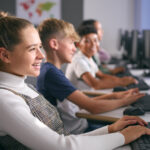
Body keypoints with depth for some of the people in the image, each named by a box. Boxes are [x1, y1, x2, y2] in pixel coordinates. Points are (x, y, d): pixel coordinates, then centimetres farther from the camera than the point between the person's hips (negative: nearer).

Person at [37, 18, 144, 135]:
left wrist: (114, 95, 4)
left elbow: (83, 103, 12)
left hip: (83, 126, 9)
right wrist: (124, 101, -7)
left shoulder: (52, 71, 10)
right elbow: (93, 107, -23)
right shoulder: (51, 73, -22)